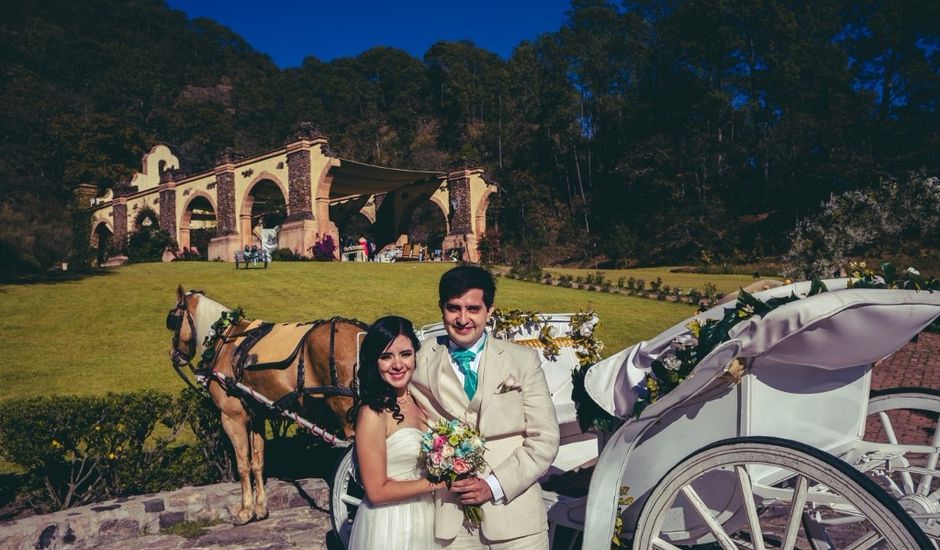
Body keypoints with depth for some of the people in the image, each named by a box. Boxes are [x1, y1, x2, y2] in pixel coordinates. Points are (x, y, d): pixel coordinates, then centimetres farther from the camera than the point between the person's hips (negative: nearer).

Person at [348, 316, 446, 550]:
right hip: (389, 525, -6)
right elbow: (377, 491, -19)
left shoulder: (417, 400, 0)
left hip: (423, 519, 6)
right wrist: (438, 482, -17)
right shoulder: (373, 412, -20)